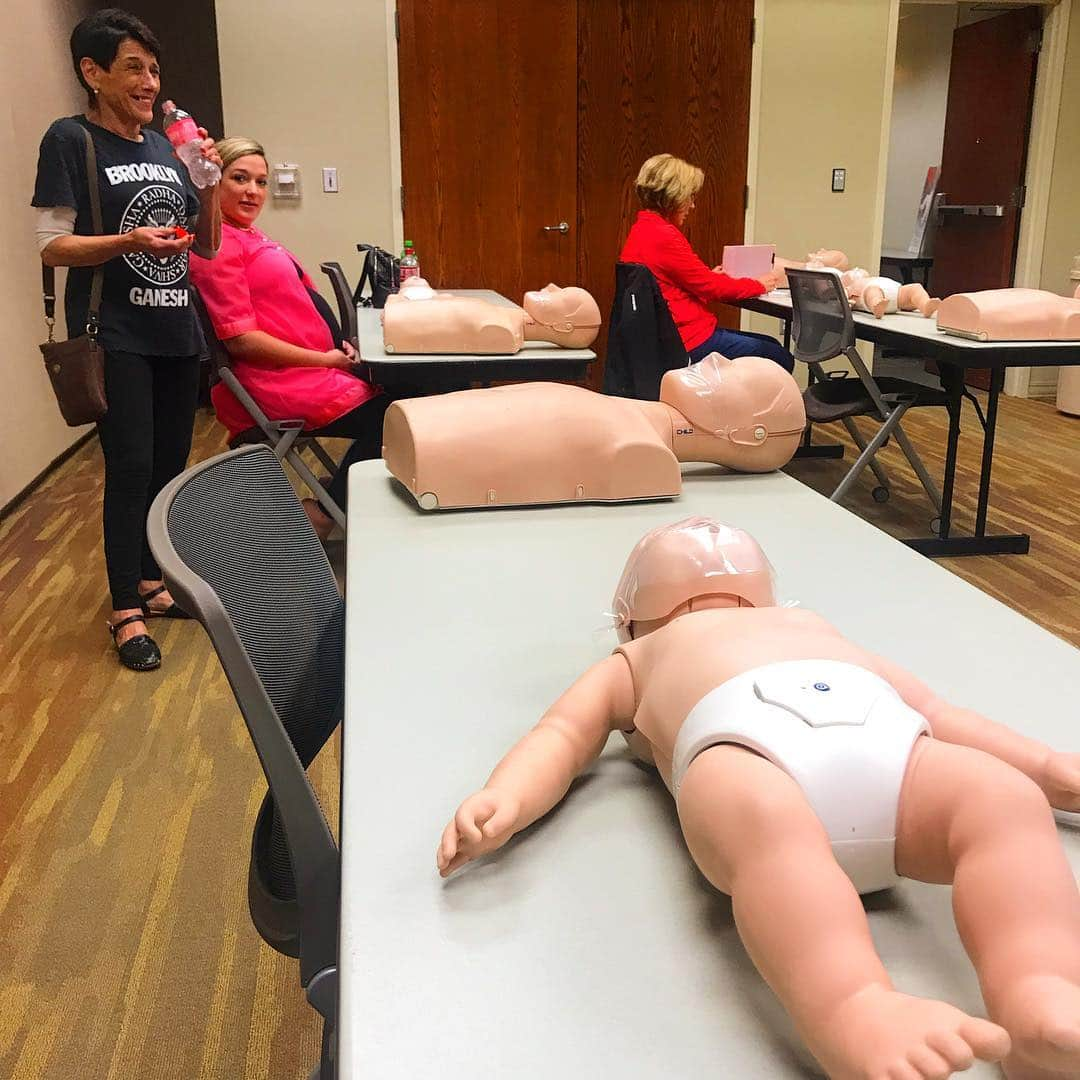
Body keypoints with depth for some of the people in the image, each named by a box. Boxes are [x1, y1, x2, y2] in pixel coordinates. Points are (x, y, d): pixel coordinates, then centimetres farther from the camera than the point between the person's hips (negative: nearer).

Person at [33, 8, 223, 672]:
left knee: (169, 465, 9)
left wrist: (210, 185, -2)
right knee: (130, 467, -8)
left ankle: (151, 581, 25)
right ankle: (126, 610, 3)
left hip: (176, 332, 6)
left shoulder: (166, 147, 13)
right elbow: (51, 245, -9)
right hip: (115, 336, -6)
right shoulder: (70, 140, -3)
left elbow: (208, 248, 14)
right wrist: (129, 241, -24)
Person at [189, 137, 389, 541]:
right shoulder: (219, 242, -13)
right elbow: (241, 339, -19)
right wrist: (325, 359, -16)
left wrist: (337, 345, 2)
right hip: (277, 384, -10)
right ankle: (318, 518, 4)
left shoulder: (246, 234, 17)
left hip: (309, 366, 10)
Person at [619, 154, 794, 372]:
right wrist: (758, 284, 2)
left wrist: (711, 277, 18)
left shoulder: (641, 230, 12)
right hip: (690, 343, -11)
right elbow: (711, 287, -12)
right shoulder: (663, 236, -19)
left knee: (772, 346, 16)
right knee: (781, 360, -5)